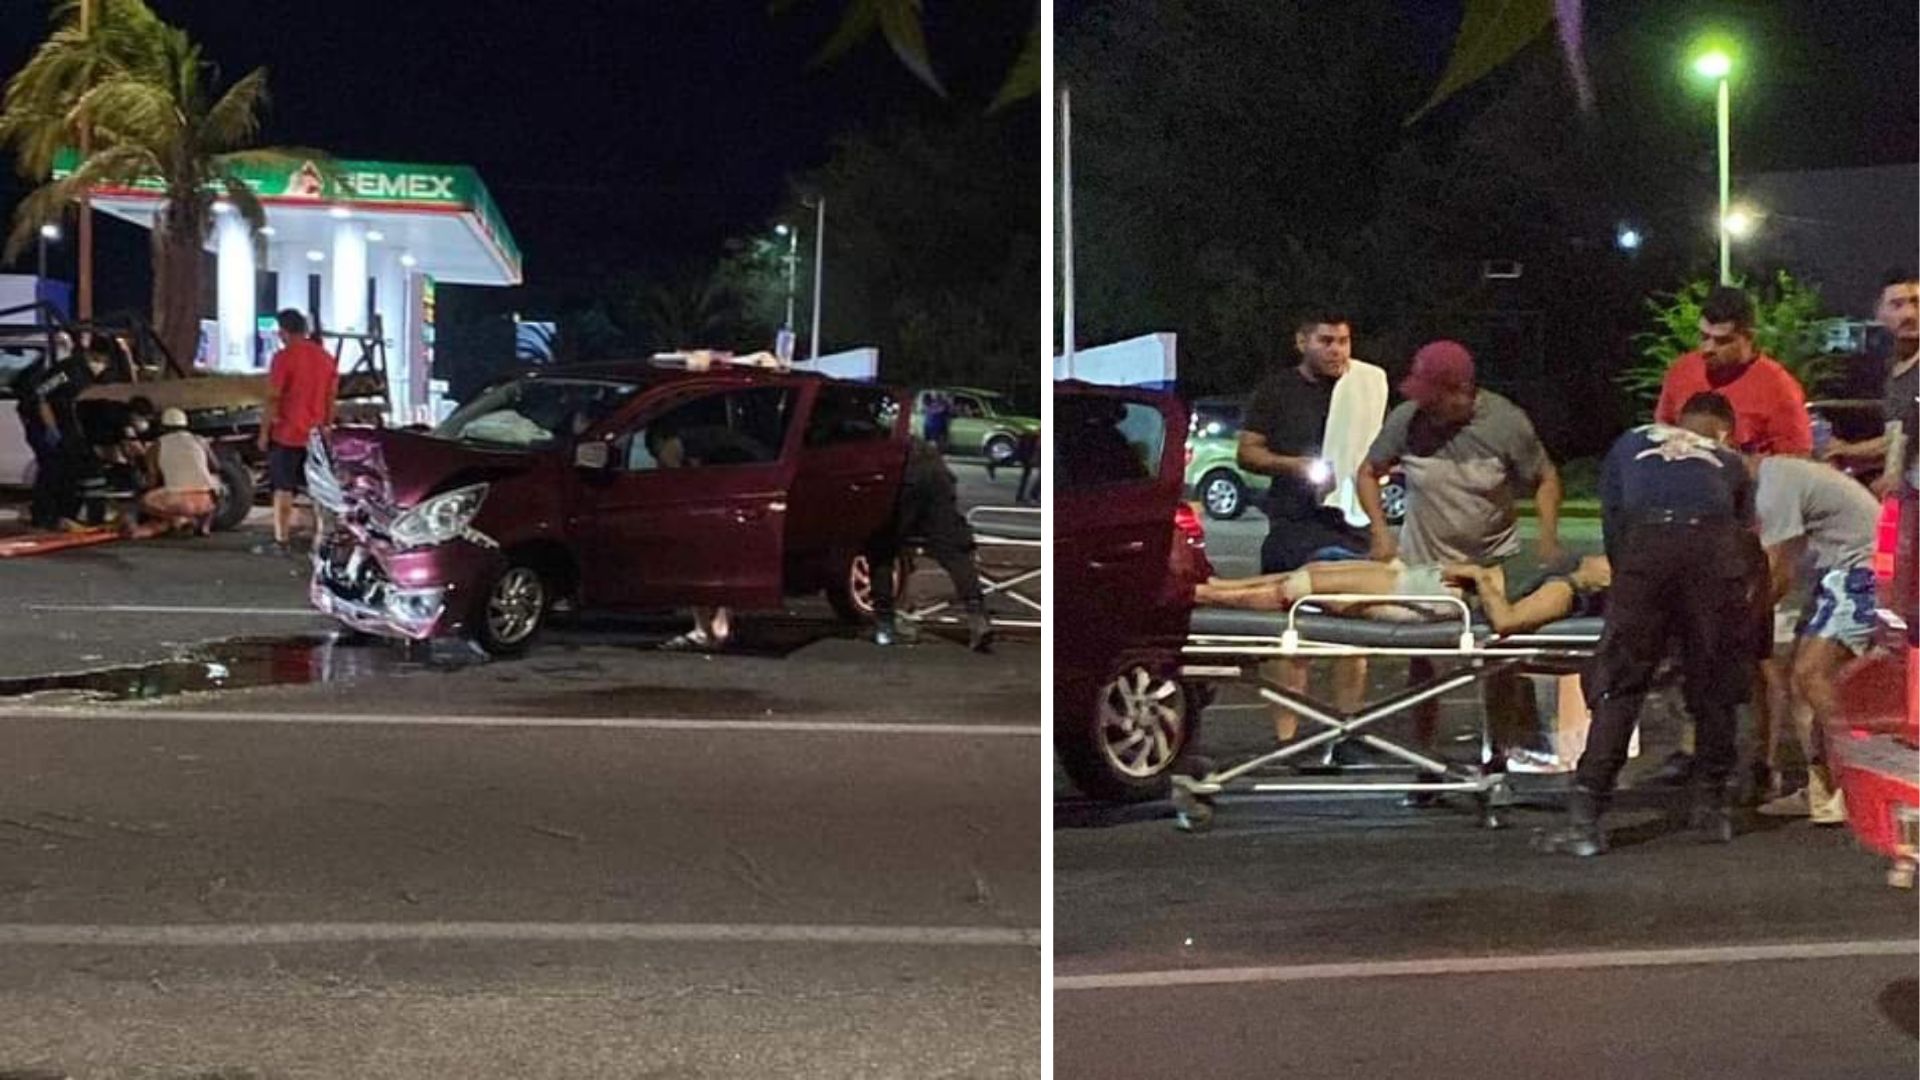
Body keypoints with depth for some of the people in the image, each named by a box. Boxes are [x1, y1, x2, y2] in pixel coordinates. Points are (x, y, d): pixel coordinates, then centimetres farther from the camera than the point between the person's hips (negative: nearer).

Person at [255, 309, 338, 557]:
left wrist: (264, 432, -7)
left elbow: (272, 398, -13)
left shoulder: (284, 357, -12)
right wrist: (327, 428, 19)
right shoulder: (326, 358, 8)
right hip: (316, 435, 6)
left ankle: (281, 542, -1)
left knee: (283, 490, -1)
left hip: (286, 434, -6)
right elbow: (331, 399, 12)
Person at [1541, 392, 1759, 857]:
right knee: (1714, 685, 15)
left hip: (1645, 545, -1)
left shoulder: (1631, 444, 33)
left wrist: (1624, 575, 42)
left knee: (1618, 685, 1)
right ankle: (1712, 808, 25)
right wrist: (1744, 594, 46)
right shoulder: (1730, 463, 33)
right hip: (1713, 551, 1)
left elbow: (1611, 524, 31)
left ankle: (1584, 818, -4)